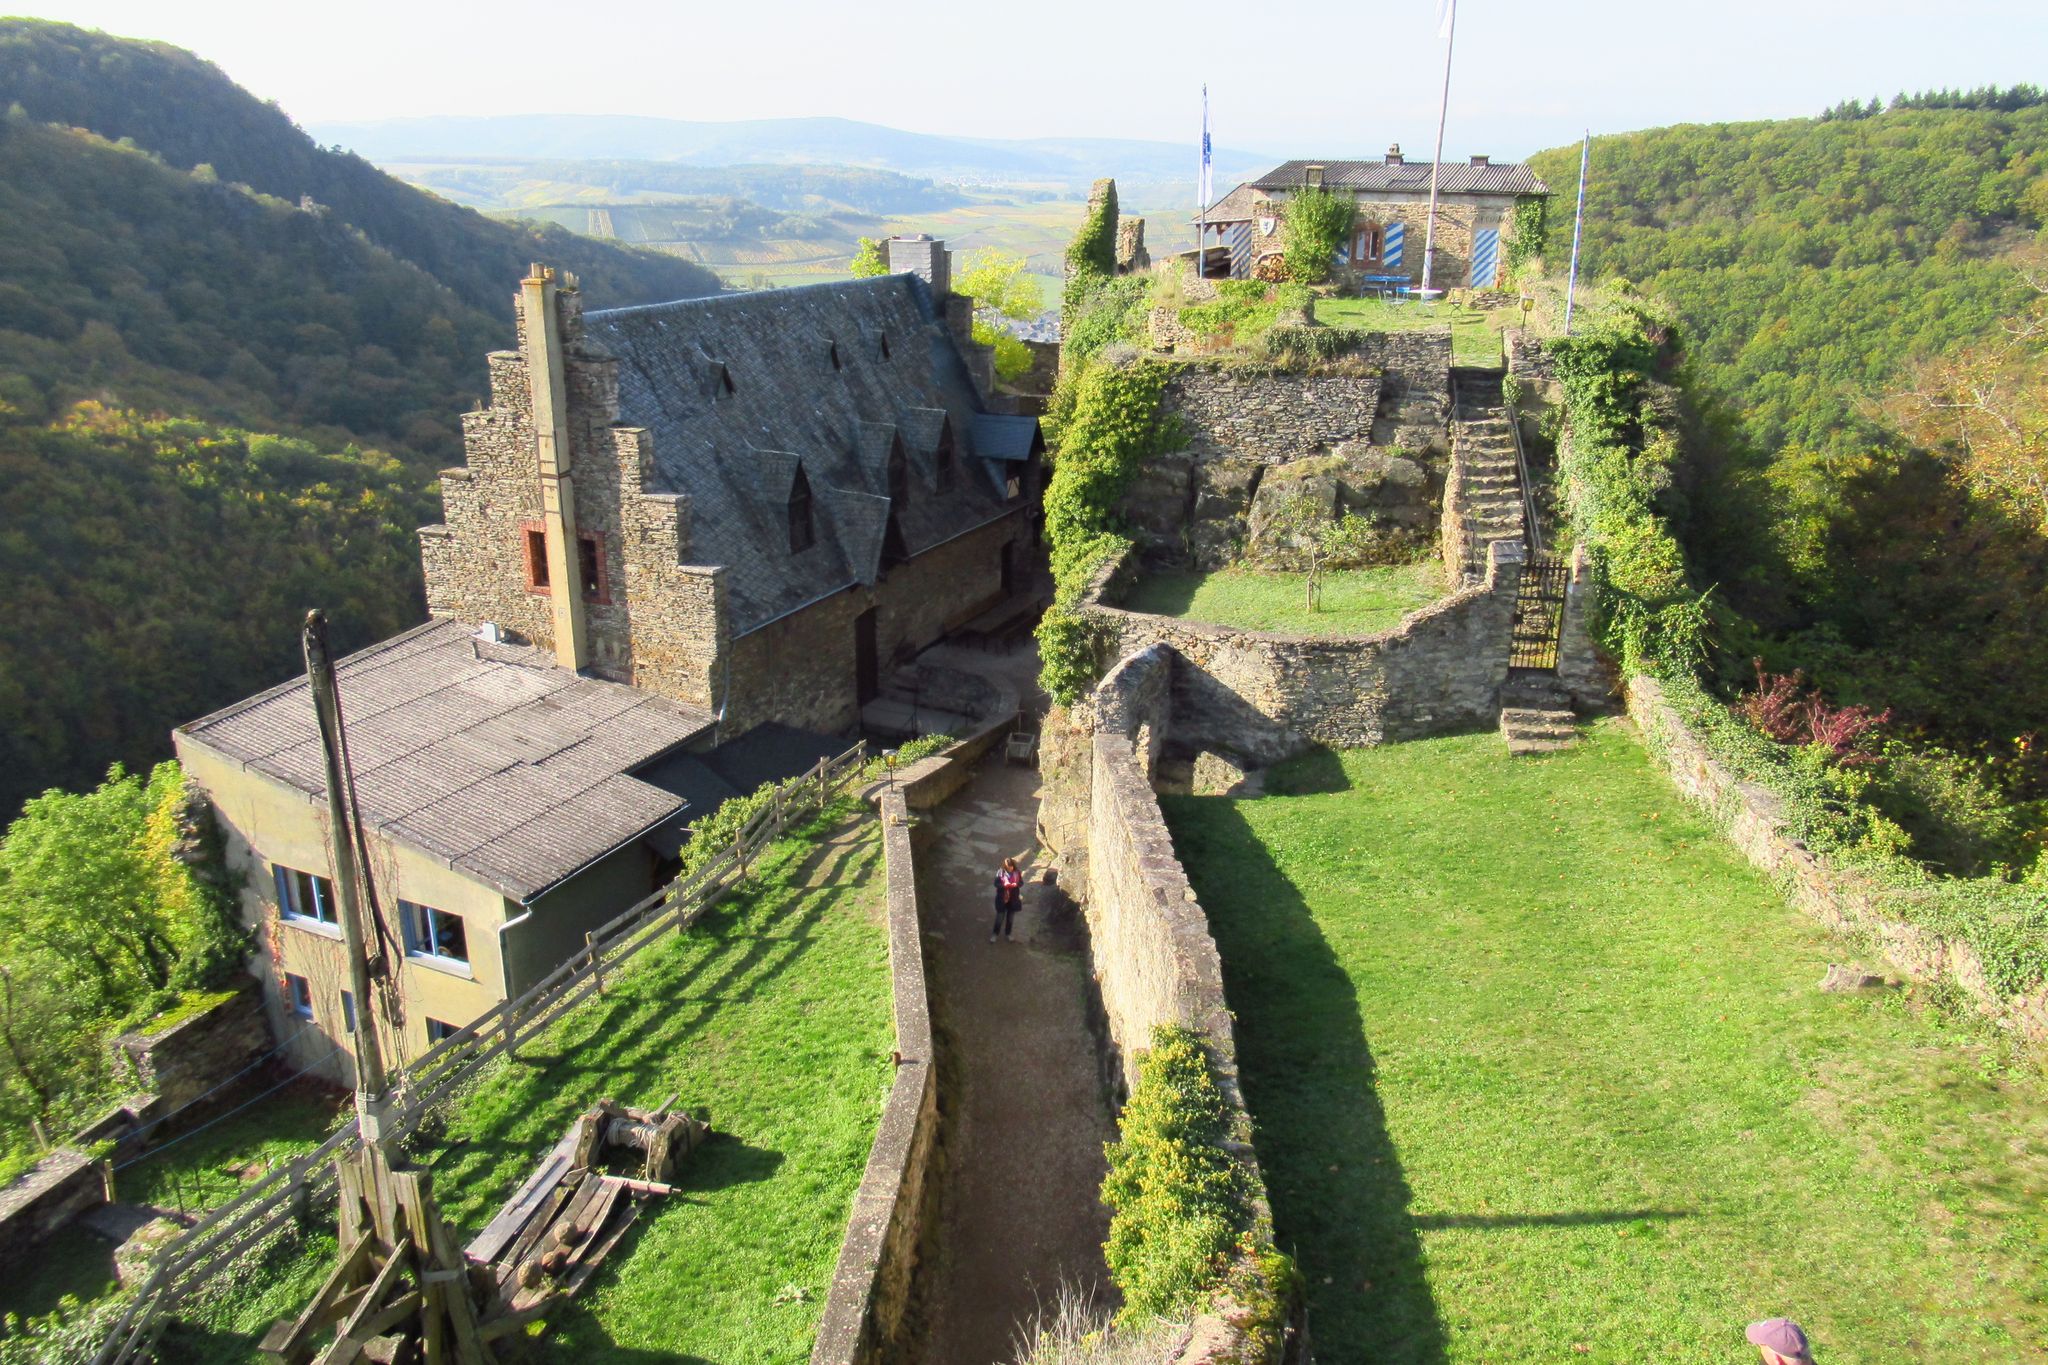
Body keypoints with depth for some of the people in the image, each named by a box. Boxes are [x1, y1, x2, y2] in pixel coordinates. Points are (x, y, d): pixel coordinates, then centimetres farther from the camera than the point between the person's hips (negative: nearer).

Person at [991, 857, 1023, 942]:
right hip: (1002, 899, -2)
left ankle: (1007, 934, 35)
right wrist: (1004, 885, -29)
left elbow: (1021, 883, -1)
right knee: (1000, 918, 8)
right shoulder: (1000, 872, -14)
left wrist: (1016, 884, -23)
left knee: (1010, 918, 17)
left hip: (1013, 899, 2)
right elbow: (996, 883, -11)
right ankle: (994, 934, 26)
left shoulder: (1017, 872, -9)